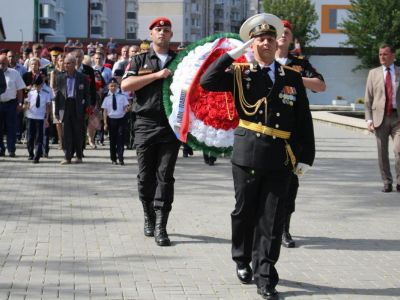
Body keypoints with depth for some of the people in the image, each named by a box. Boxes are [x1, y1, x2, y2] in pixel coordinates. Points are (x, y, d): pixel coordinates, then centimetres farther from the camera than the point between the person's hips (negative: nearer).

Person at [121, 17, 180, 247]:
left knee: (165, 176, -5)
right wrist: (157, 75, -13)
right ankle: (149, 218, 24)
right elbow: (126, 85, -6)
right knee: (146, 176, 7)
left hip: (171, 125, 0)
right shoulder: (140, 61, 9)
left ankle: (161, 227, -6)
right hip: (146, 125, 1)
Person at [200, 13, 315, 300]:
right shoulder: (240, 74, 4)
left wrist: (305, 156, 5)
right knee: (245, 212, 11)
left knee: (272, 219, 1)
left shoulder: (292, 77, 8)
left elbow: (304, 121, 9)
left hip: (280, 159, 1)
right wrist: (232, 54, -10)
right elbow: (207, 82, -12)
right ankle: (243, 261, 33)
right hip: (248, 155, -1)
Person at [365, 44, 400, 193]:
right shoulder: (374, 73, 9)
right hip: (380, 117, 1)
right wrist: (369, 119, -2)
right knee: (382, 153, 4)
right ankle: (387, 183, 15)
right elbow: (368, 99, 8)